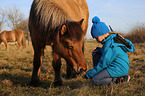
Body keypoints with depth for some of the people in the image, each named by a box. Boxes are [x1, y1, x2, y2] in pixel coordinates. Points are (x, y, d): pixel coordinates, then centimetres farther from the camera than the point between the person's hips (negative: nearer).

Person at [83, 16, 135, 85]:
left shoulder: (109, 46, -25)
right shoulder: (114, 38, 4)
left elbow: (103, 64, -21)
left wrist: (89, 74, -10)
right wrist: (99, 50, 3)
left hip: (119, 69, -10)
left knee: (94, 80, -16)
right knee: (96, 52, 11)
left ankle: (117, 79, -10)